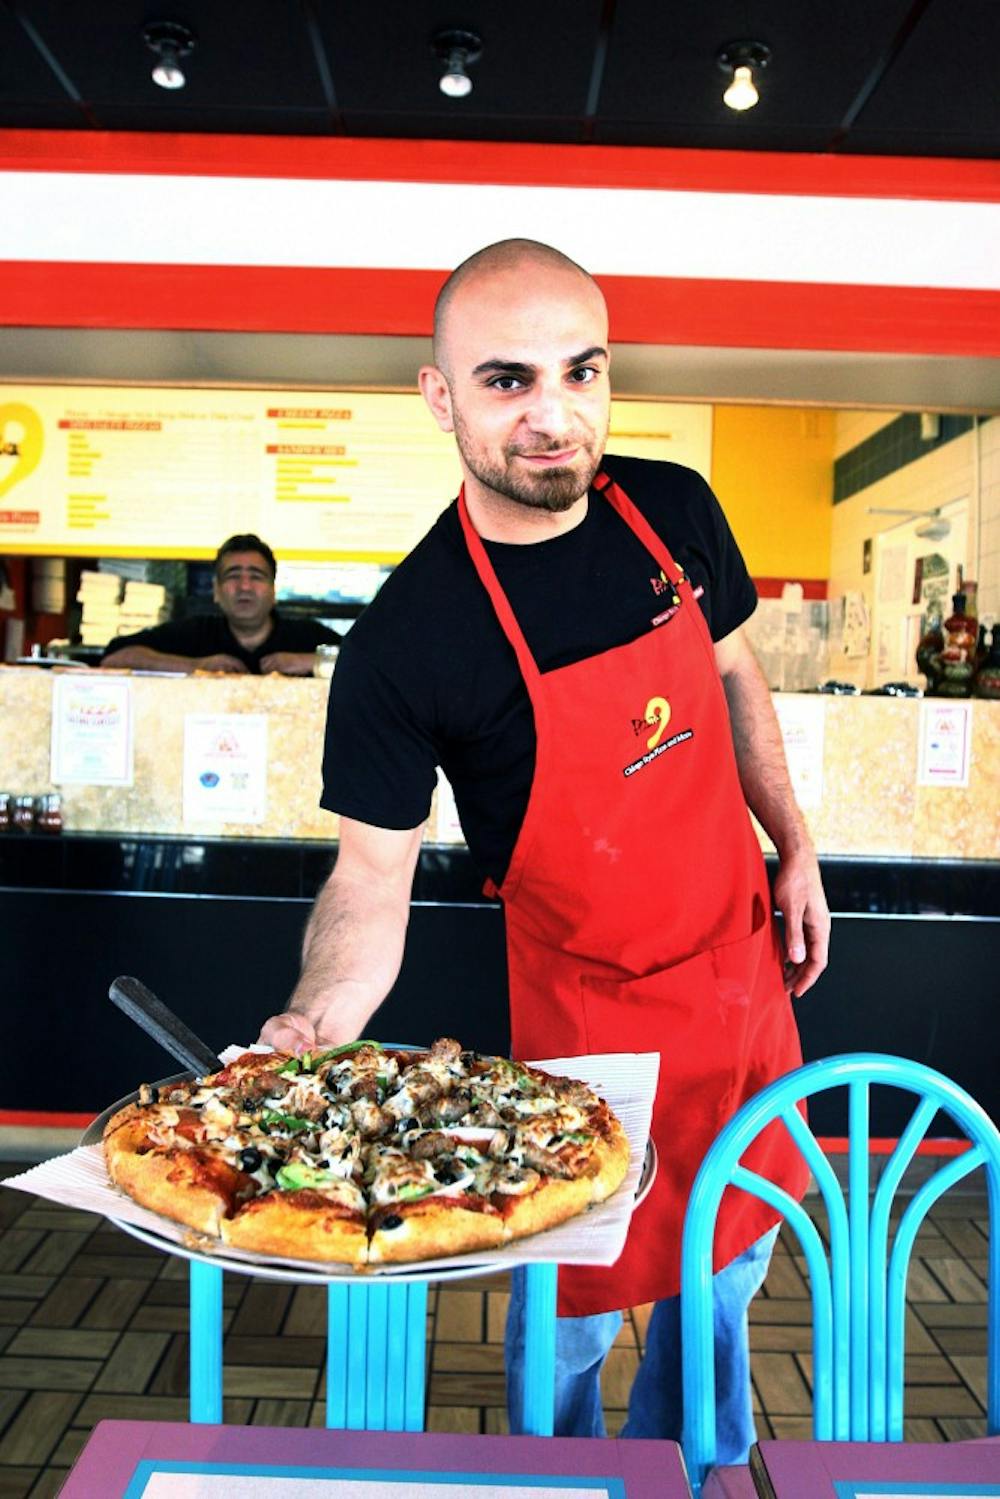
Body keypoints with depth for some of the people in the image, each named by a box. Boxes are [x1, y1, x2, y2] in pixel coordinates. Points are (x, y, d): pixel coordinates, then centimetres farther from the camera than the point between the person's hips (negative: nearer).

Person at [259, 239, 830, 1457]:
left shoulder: (676, 509, -7)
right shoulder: (405, 640, -23)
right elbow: (372, 872, -18)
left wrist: (795, 849, 9)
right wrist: (318, 1018, -35)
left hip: (741, 957, 6)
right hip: (585, 1000, -5)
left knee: (734, 1246, 24)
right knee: (578, 1300, 11)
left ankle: (699, 1462, 54)